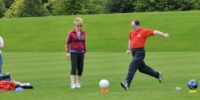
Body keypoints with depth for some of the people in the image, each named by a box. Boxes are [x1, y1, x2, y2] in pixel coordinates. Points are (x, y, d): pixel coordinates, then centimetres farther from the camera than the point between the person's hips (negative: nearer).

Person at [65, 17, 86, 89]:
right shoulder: (71, 33, -6)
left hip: (81, 52, 5)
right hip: (73, 52, -5)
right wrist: (67, 52, -7)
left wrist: (85, 52, 16)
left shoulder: (83, 33, 7)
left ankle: (78, 83, 18)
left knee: (80, 68, 4)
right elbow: (67, 43, -1)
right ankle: (73, 84, -17)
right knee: (74, 68, -13)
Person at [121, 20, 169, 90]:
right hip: (134, 52, 8)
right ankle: (157, 75, 34)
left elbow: (154, 32, -12)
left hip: (140, 52, -8)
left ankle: (127, 83, -20)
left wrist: (164, 34, -21)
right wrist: (129, 49, 21)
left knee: (132, 67, -17)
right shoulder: (131, 32, 12)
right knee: (141, 67, 17)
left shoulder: (144, 31, -8)